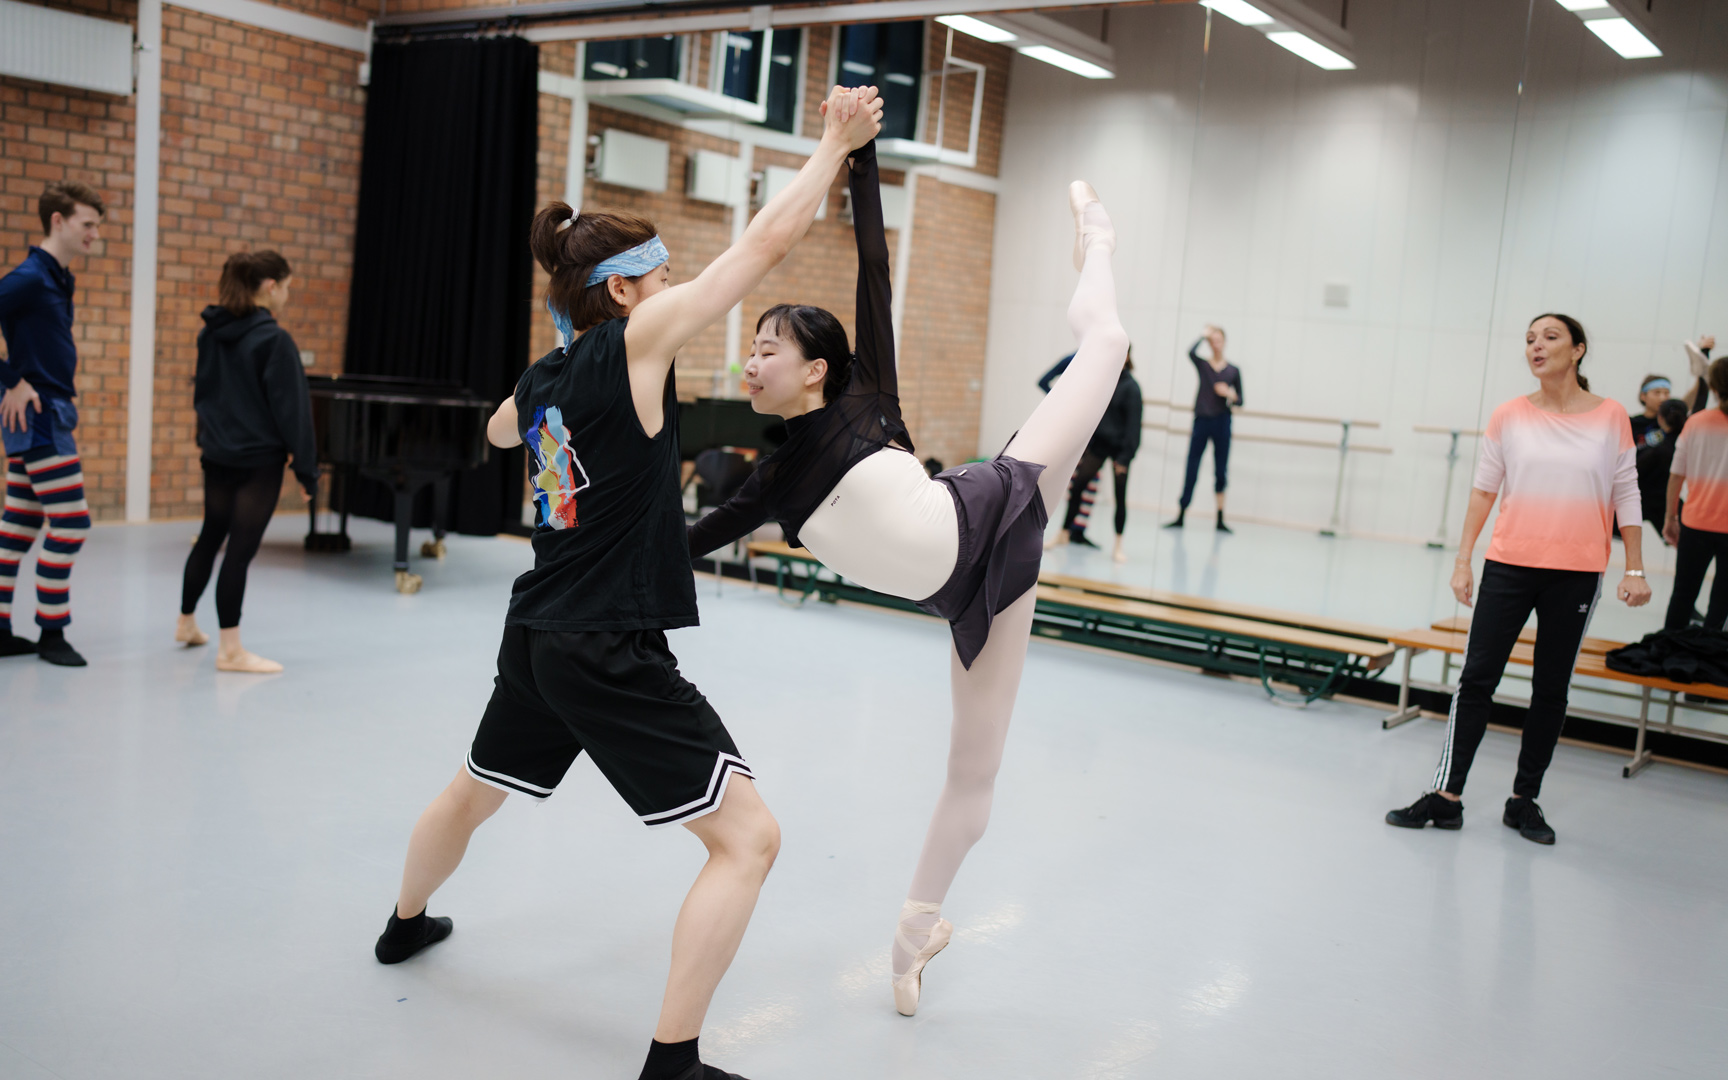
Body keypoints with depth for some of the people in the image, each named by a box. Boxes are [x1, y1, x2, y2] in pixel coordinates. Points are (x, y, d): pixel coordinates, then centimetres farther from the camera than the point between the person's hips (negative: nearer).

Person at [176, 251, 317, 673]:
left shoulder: (210, 333, 5)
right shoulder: (273, 340, -18)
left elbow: (202, 391, 16)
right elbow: (291, 410, -17)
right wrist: (308, 470, -12)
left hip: (218, 457, 8)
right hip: (259, 462, -8)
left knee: (210, 538, 22)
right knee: (241, 548, -3)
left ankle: (187, 623, 38)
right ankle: (231, 650, 3)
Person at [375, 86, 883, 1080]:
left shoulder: (540, 380, 8)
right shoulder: (636, 339, -13)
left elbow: (500, 431, 34)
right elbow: (768, 244, -13)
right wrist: (837, 142, -2)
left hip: (539, 634, 9)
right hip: (614, 653, -9)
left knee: (476, 792, 33)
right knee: (749, 836, -5)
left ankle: (406, 924, 59)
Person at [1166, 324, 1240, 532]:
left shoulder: (1233, 370, 8)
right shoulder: (1202, 364, 4)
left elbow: (1240, 401, 10)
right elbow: (1191, 352, -19)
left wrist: (1230, 394, -10)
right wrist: (1203, 336, -6)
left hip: (1222, 422, 1)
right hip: (1202, 421, -1)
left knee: (1221, 471, 3)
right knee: (1191, 470, -1)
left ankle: (1220, 519, 8)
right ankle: (1180, 517, 4)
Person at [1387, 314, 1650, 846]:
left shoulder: (1611, 417, 1)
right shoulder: (1510, 417, 1)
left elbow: (1625, 495, 4)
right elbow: (1483, 489, 5)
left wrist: (1635, 569, 2)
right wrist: (1463, 561, 2)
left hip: (1577, 573, 0)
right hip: (1510, 565, 0)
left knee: (1551, 688, 8)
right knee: (1476, 678, -1)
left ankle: (1524, 800, 19)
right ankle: (1446, 796, 6)